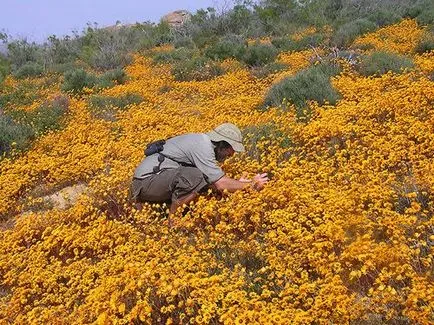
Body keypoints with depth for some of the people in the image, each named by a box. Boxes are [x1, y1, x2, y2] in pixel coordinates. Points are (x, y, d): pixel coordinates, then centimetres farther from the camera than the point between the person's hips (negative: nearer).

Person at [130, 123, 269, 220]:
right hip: (147, 181, -10)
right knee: (194, 176, -29)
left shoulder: (203, 140, 12)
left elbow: (212, 183, 13)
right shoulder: (203, 146, -18)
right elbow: (221, 185, -20)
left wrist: (237, 183, 7)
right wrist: (252, 185, -9)